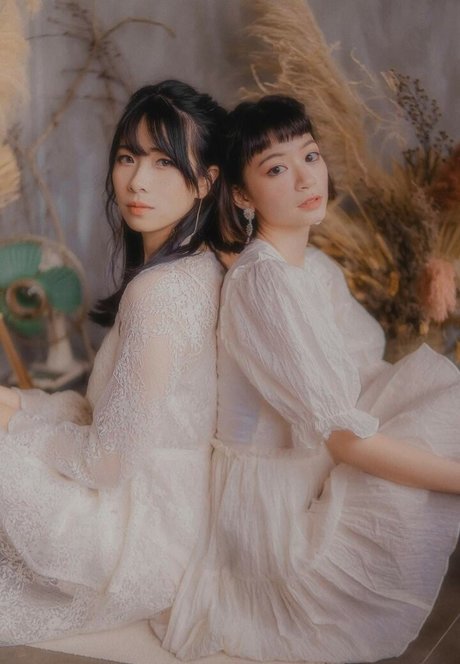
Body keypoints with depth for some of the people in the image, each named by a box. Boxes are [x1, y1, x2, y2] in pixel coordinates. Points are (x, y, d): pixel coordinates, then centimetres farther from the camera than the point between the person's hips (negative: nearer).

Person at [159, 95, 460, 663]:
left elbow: (372, 373, 5)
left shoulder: (319, 268, 6)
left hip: (319, 467, 9)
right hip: (275, 504, -8)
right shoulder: (261, 281, -24)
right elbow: (346, 437, -27)